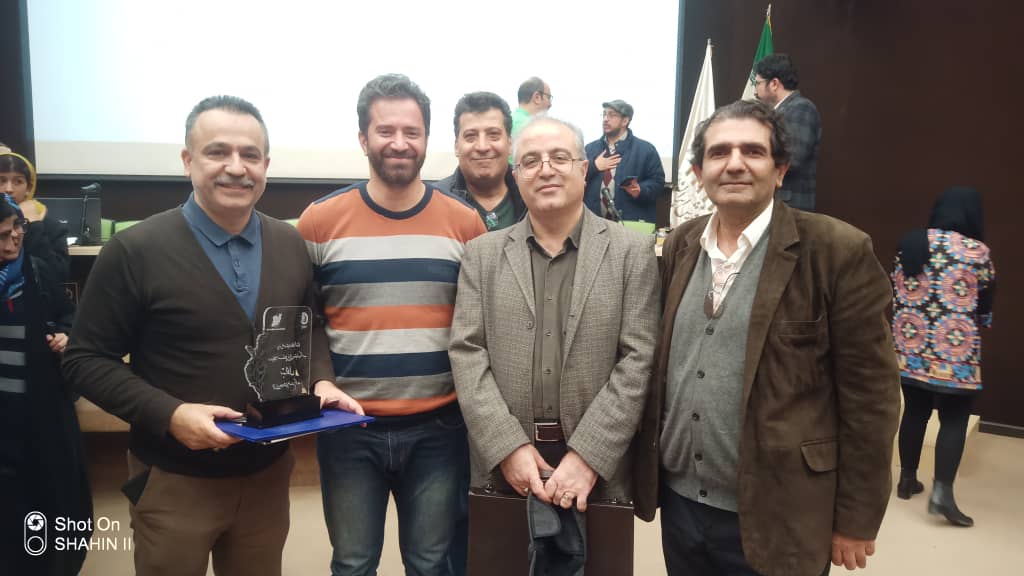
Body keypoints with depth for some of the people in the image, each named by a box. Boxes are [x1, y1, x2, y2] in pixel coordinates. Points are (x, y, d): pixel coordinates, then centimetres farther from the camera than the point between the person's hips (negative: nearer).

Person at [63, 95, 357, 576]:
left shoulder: (293, 245, 0)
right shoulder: (135, 251, -13)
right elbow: (86, 360, -9)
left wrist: (321, 381, -8)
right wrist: (169, 414, -22)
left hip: (268, 473, 4)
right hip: (174, 482, -3)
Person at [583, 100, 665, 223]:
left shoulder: (645, 149, 4)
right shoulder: (590, 149, 16)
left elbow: (658, 181, 1)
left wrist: (640, 190, -18)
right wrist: (593, 166, -5)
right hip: (594, 222, 3)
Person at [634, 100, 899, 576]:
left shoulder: (837, 251, -12)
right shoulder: (679, 246, 2)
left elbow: (869, 396, -10)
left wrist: (855, 519, -7)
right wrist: (647, 468, 12)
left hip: (773, 518, -4)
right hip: (678, 503, 4)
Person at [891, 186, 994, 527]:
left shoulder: (911, 244, 3)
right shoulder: (977, 252, -8)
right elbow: (985, 309, 2)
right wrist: (976, 324, 23)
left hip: (911, 347, 4)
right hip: (955, 353, -4)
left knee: (914, 412, 15)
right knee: (954, 420, 3)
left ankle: (907, 479, 24)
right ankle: (942, 492, -3)